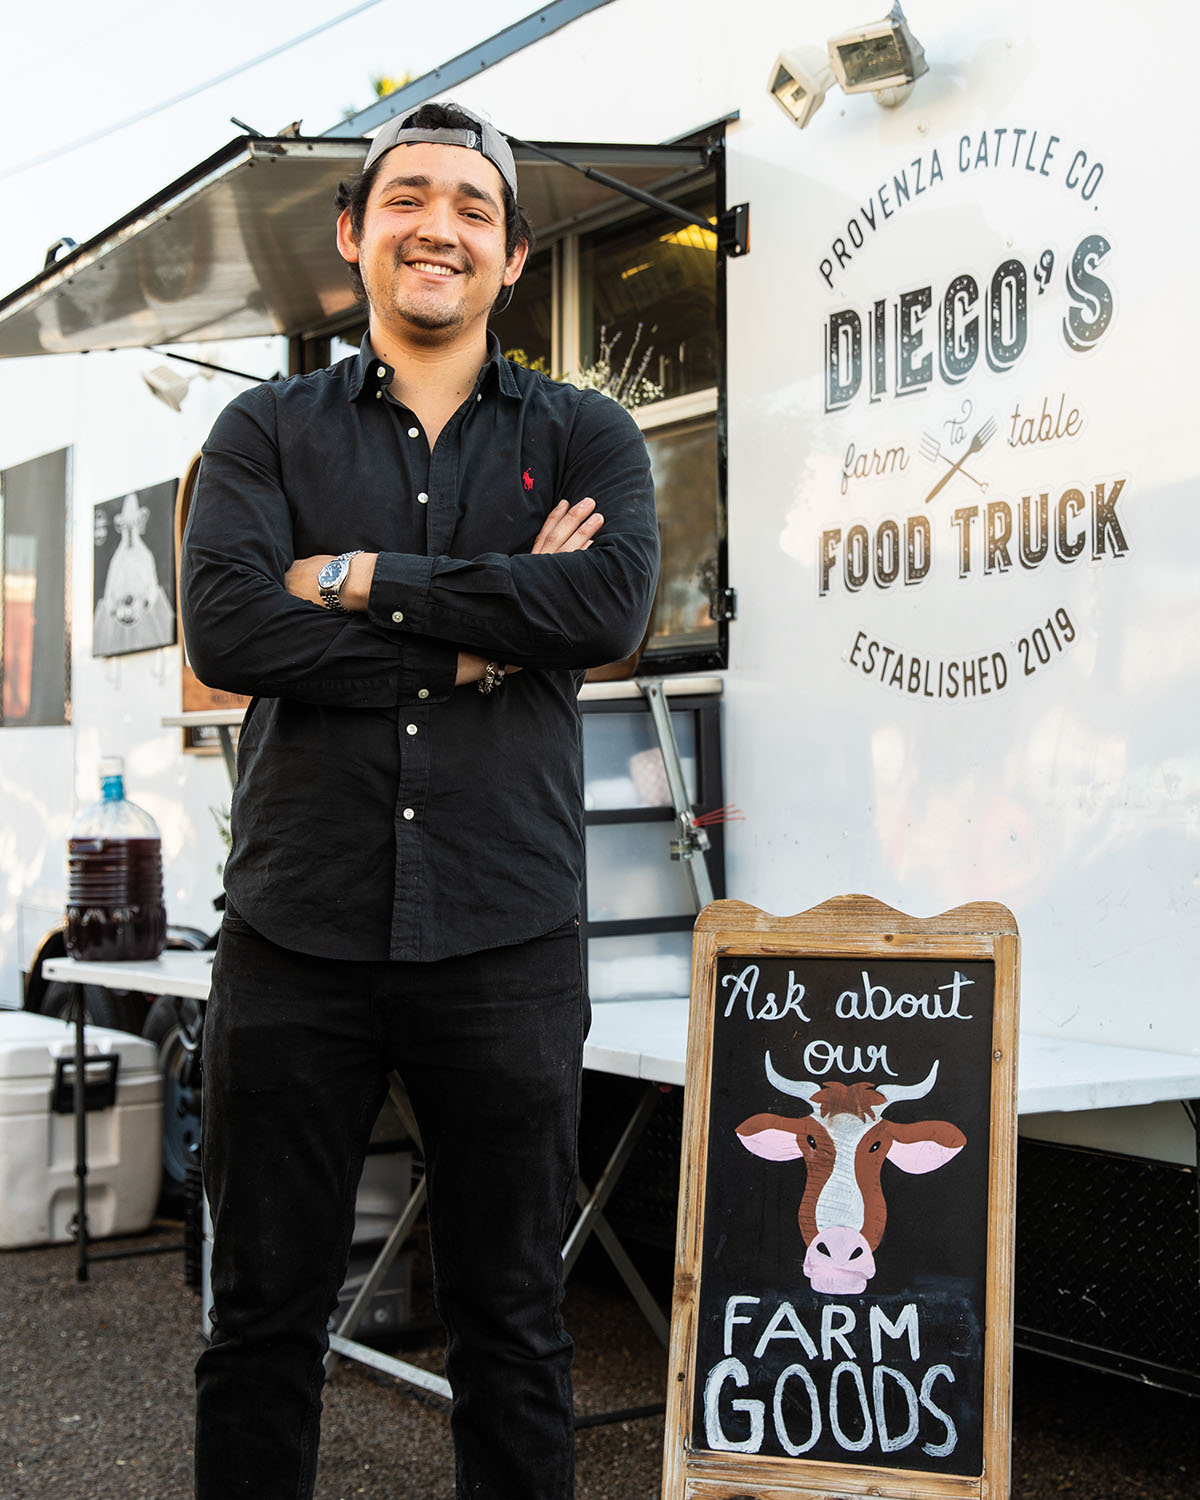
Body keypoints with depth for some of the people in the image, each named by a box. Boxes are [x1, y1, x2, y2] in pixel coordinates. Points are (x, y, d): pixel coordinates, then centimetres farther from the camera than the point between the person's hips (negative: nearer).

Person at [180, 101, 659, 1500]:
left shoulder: (585, 437, 8)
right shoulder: (268, 430, 8)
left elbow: (612, 605, -13)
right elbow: (226, 630, -9)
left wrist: (361, 579, -11)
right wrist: (480, 635, -11)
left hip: (505, 940, 0)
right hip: (295, 932, 1)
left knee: (512, 1319, 11)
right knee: (263, 1316, 11)